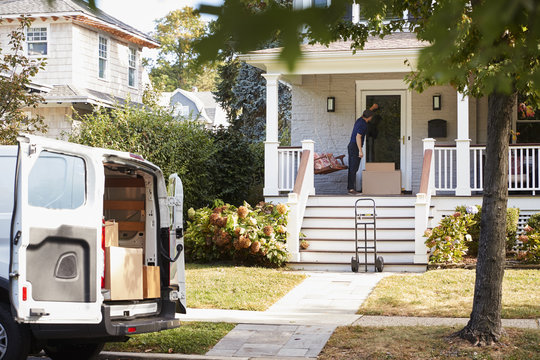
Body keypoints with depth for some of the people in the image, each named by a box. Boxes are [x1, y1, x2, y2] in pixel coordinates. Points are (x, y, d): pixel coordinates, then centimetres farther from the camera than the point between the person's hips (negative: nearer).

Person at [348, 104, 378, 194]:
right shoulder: (363, 124, -15)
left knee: (351, 168, 10)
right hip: (355, 147, -10)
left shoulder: (359, 120, 12)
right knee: (354, 169, -12)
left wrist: (372, 108, 53)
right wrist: (360, 151, -24)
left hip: (351, 146, 10)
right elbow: (358, 137, -22)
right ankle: (351, 188, -15)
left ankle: (349, 187, 12)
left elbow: (365, 114, 36)